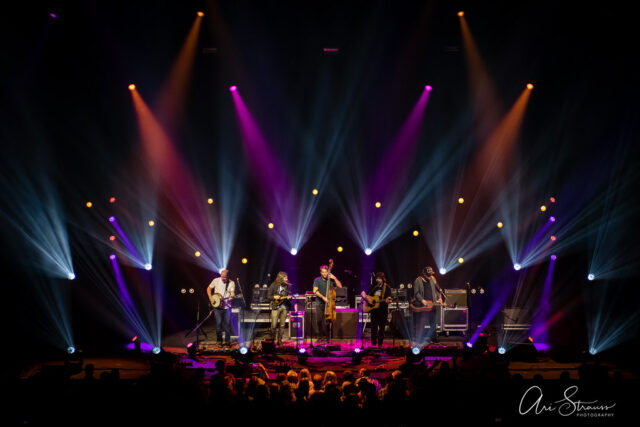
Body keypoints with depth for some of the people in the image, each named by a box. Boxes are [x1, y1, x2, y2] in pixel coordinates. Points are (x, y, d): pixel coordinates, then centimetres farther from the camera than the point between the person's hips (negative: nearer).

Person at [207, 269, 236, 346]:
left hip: (227, 306, 0)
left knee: (227, 323, 1)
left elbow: (232, 292, -11)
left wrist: (232, 296, -35)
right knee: (218, 323, -2)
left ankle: (227, 340, 11)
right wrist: (211, 298, -2)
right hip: (217, 305, 0)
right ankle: (219, 340, 9)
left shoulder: (231, 283, -2)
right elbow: (209, 289, 9)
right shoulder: (216, 281, -1)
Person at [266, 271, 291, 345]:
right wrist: (274, 297, -17)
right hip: (275, 307, -4)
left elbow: (288, 296, 17)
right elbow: (268, 296, 1)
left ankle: (279, 340, 11)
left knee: (282, 325, 3)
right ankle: (272, 339, 8)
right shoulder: (274, 285, -1)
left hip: (284, 307, 4)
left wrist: (289, 297, -6)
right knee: (274, 325, -8)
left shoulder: (287, 286, 10)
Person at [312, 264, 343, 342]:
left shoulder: (331, 280, 8)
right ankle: (320, 335, 9)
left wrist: (335, 278, -7)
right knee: (319, 320, -7)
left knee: (327, 320, -9)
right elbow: (315, 291, -7)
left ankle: (328, 337, -1)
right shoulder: (317, 280, 4)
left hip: (328, 303, 0)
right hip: (319, 303, 0)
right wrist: (323, 297, -17)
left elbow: (340, 286, 3)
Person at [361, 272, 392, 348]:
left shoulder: (387, 288, -2)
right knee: (373, 327, 0)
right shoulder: (373, 286, 6)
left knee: (382, 327, 3)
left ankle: (380, 344, 13)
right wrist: (366, 297, -11)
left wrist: (387, 301, -33)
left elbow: (388, 299, -10)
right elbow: (363, 293, 10)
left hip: (383, 310, -2)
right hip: (374, 310, 2)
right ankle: (373, 344, 8)